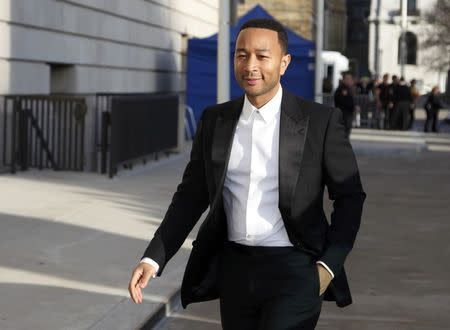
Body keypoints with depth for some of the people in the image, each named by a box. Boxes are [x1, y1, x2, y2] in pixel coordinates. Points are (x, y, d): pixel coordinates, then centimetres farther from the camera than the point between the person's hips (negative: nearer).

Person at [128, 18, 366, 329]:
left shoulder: (320, 121, -6)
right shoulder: (214, 120, 5)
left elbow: (350, 196, 0)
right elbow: (191, 195, 8)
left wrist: (329, 265, -8)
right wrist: (153, 258, -2)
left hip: (294, 269, -4)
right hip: (234, 269, 4)